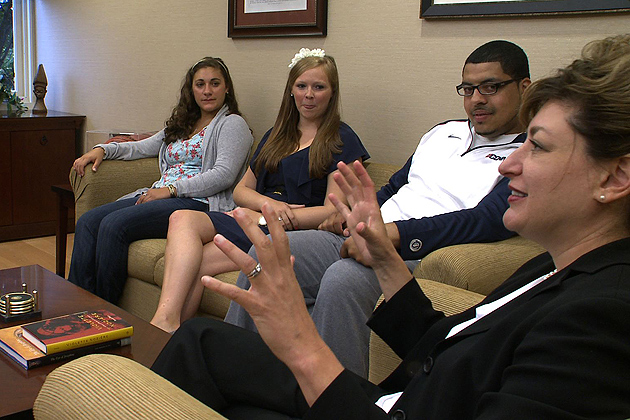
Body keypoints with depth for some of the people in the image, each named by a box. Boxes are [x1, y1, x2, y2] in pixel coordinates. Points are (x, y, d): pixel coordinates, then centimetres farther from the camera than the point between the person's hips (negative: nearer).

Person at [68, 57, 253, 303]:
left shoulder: (232, 124, 3)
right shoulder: (182, 125, 28)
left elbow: (224, 175, -11)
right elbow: (142, 148, 34)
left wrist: (171, 189, -15)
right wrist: (102, 149, 16)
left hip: (198, 202, -8)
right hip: (159, 197, 8)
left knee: (114, 224, -28)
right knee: (88, 222, -14)